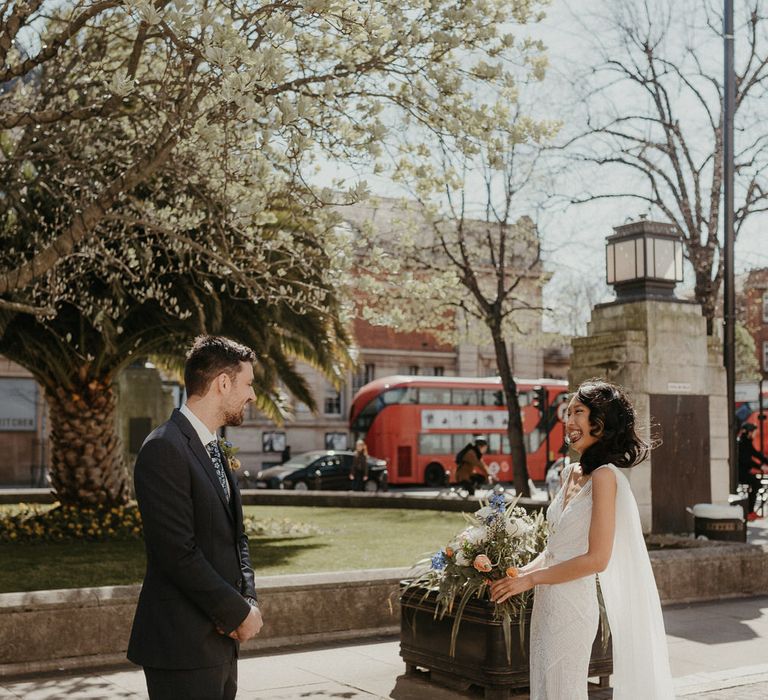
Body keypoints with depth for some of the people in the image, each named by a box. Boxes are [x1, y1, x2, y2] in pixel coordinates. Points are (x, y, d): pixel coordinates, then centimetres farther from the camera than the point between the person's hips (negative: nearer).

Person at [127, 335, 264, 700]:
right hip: (184, 646, -9)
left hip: (220, 641, 9)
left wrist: (248, 599, 1)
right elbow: (179, 554, -21)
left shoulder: (214, 450, 13)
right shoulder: (165, 449, -16)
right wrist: (239, 613, -13)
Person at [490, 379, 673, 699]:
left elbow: (597, 559, -19)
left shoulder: (604, 476, -15)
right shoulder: (570, 473, 10)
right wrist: (518, 574, 4)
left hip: (573, 602, -8)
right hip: (546, 601, 8)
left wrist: (530, 579, -12)